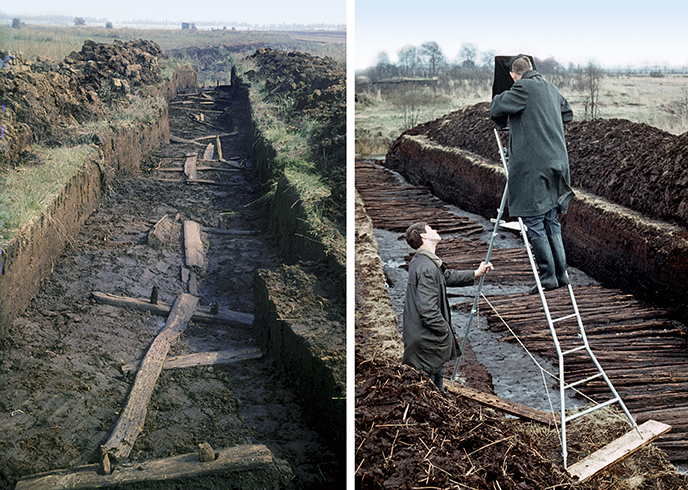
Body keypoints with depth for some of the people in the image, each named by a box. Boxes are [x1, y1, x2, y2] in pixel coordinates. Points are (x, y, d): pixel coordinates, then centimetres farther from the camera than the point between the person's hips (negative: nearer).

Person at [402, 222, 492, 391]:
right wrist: (447, 331, -17)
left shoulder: (420, 261, 9)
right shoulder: (427, 268, -25)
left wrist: (475, 274, 26)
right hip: (426, 339, -11)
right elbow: (428, 310, -29)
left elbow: (447, 277, 26)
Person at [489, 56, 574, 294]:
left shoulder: (523, 88, -9)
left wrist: (500, 96, 15)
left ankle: (548, 276, -2)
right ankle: (561, 273, 15)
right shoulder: (551, 89, 16)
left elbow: (496, 108, -6)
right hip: (556, 164, 8)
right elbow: (568, 114, 30)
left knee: (534, 222, -2)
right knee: (551, 221, 13)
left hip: (533, 167, -8)